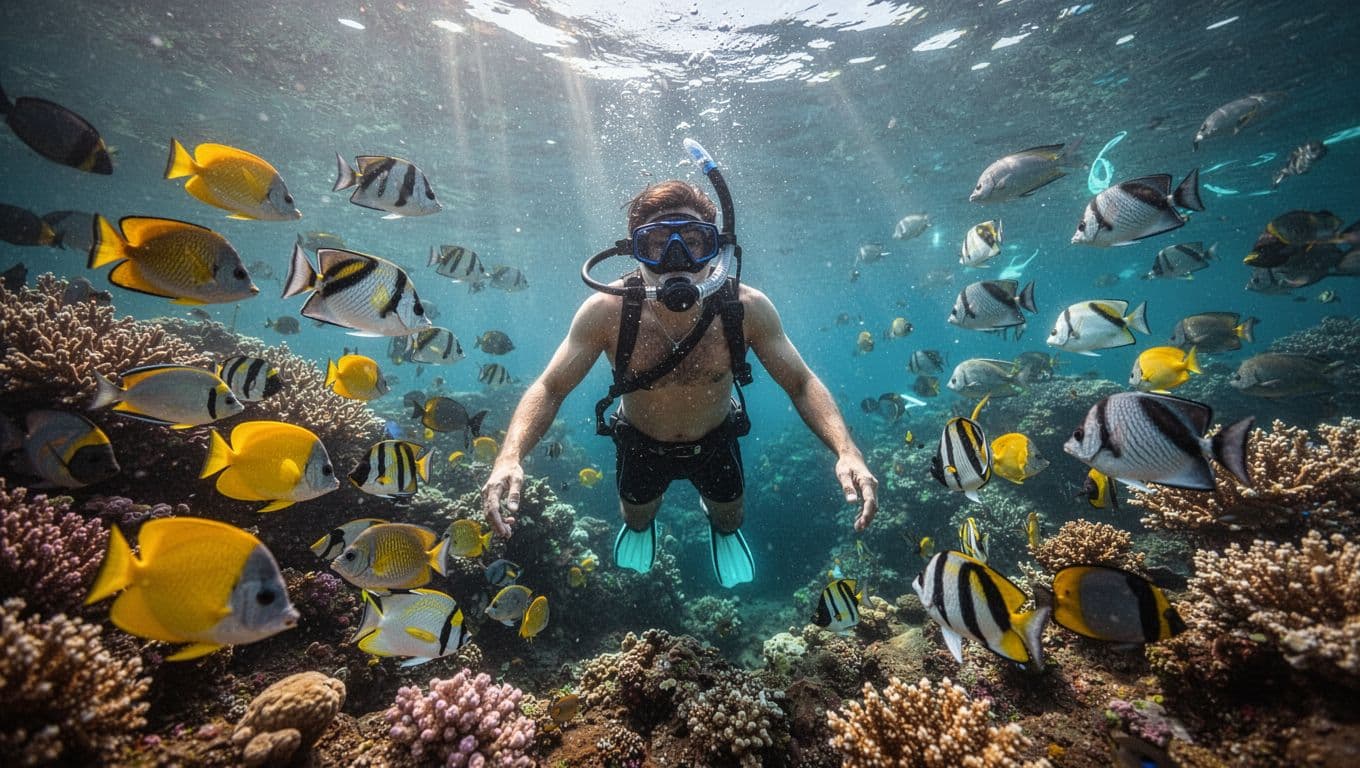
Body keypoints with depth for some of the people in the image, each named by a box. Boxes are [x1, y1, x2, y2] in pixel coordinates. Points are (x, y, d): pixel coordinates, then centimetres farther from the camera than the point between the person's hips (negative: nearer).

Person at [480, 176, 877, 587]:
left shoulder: (747, 309, -30)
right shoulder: (606, 311, -31)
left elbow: (801, 383, -20)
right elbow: (549, 389, -23)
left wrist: (847, 450, -36)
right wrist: (508, 458, -40)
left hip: (715, 439, 1)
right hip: (640, 442, 0)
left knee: (729, 520, 25)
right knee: (637, 518, 27)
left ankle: (722, 527, 65)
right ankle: (640, 527, 68)